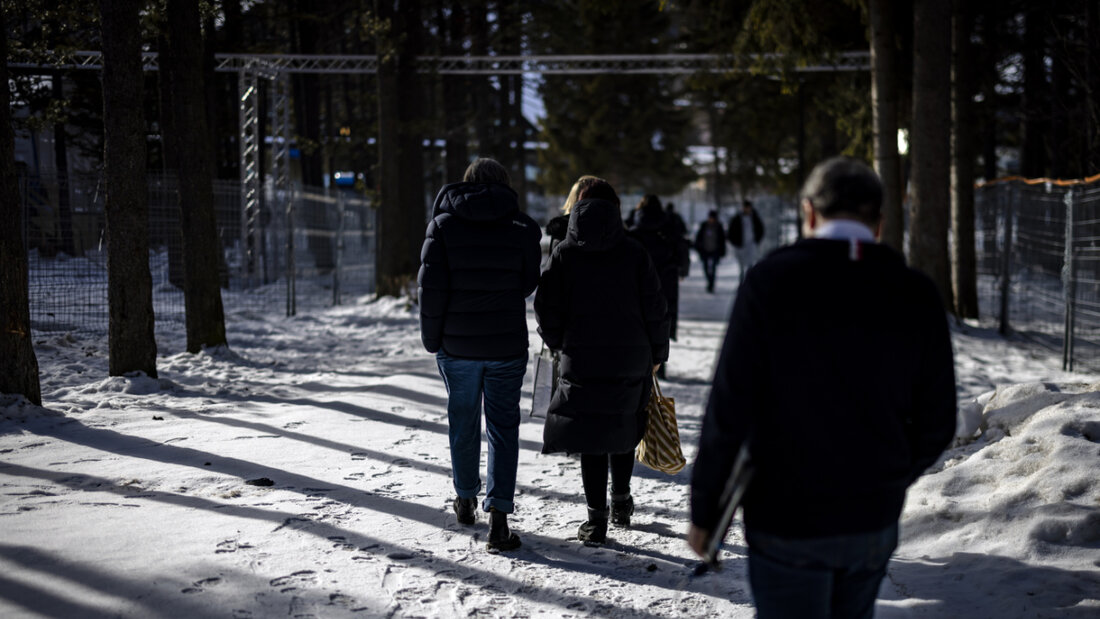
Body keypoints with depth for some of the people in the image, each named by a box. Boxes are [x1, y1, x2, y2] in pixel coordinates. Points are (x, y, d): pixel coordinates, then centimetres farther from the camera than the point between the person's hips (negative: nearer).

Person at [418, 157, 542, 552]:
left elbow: (431, 286, -7)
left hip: (456, 344, 1)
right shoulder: (522, 227, -3)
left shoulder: (444, 224, -4)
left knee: (463, 421, 17)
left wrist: (431, 337, 2)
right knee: (503, 426, 4)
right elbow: (529, 284, 2)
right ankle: (498, 516, -6)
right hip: (508, 345, -1)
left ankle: (465, 498, 34)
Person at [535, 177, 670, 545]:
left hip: (581, 360, -1)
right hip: (632, 360, 1)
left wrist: (561, 346, 14)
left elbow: (546, 308, -2)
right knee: (623, 429, 19)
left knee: (590, 436, 4)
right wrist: (656, 354, 11)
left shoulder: (564, 253, -1)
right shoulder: (634, 252, -1)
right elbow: (654, 308, 0)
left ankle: (596, 517, 3)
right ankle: (621, 501, 30)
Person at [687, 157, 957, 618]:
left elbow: (729, 410, -14)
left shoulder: (771, 281, -12)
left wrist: (704, 511, -4)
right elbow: (936, 424, 2)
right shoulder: (917, 296, -2)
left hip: (785, 520, -4)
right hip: (876, 522, 4)